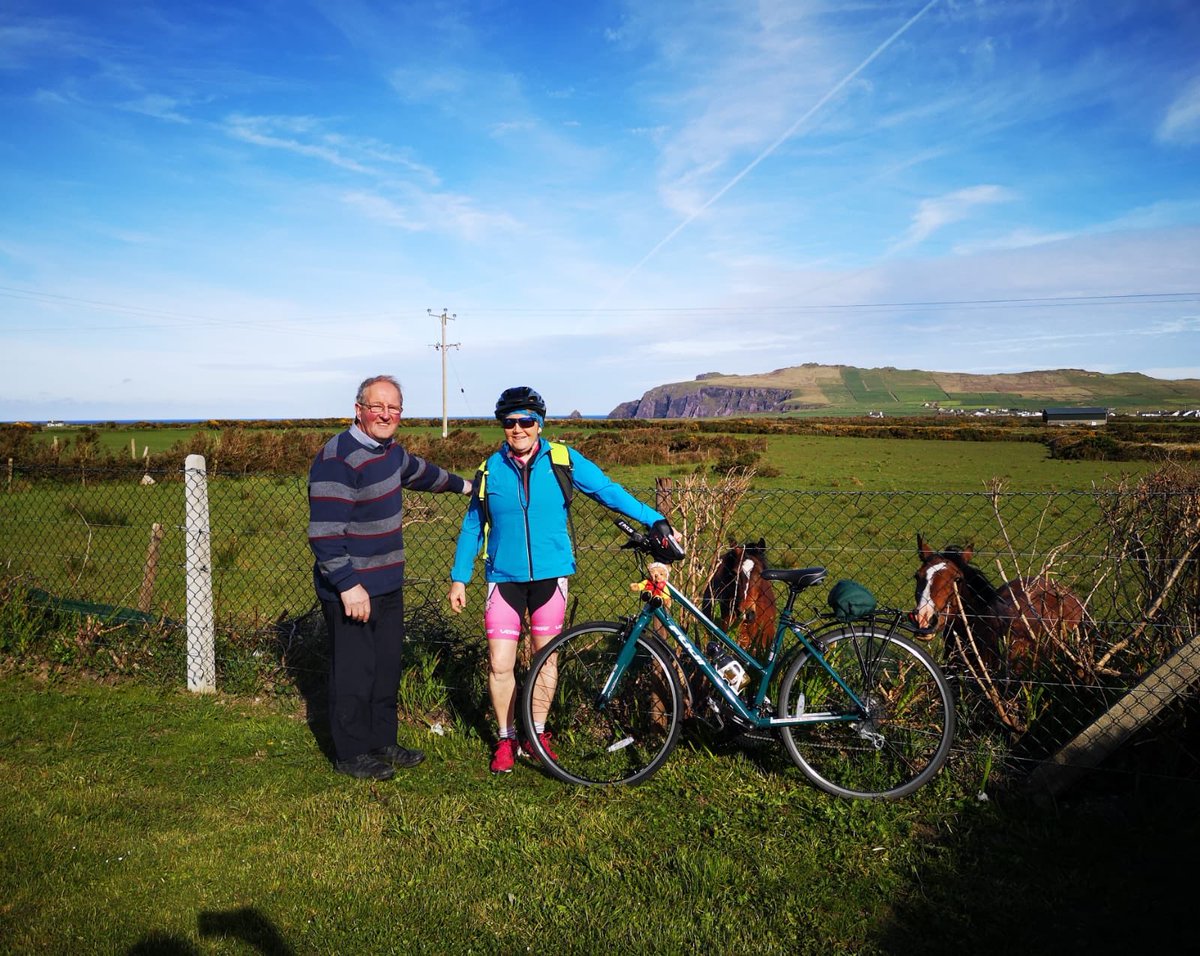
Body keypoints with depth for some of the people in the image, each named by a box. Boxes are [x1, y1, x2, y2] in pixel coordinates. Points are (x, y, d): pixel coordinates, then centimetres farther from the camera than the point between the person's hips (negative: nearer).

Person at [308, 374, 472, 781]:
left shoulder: (390, 450, 9)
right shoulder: (336, 459, -20)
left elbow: (418, 471, 32)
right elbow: (324, 532, -24)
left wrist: (460, 484, 44)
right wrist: (348, 585, -26)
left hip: (388, 585, 9)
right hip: (351, 590, -9)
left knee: (387, 669, 16)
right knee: (353, 673, 1)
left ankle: (382, 743, 30)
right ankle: (352, 755, 15)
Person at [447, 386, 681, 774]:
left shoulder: (563, 461, -3)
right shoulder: (491, 469, 0)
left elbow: (609, 491, 0)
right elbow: (472, 527, 9)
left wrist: (655, 520, -6)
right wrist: (459, 578, 8)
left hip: (549, 576, 0)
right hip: (504, 579, 0)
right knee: (500, 665, 0)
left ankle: (536, 734, 29)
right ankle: (506, 739, 20)